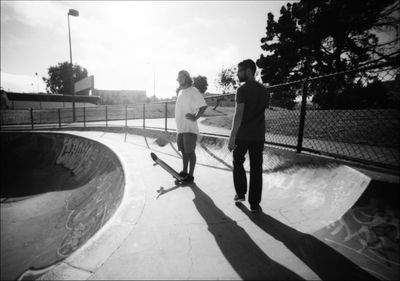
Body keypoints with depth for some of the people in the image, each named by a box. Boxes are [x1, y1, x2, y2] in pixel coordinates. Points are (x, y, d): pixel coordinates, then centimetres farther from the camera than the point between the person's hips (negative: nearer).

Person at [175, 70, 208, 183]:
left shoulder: (193, 91, -10)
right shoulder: (180, 91, 16)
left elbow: (204, 106, -17)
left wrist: (195, 117, -19)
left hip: (189, 128, -8)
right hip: (180, 128, 8)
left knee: (190, 152, -1)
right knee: (184, 151, 15)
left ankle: (190, 175, 9)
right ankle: (184, 172, 29)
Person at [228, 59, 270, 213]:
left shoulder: (243, 89, -9)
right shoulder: (264, 90, 10)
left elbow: (238, 114, -17)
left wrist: (232, 137, -18)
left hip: (242, 136, -4)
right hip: (258, 136, 5)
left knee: (238, 163, 17)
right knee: (256, 169, 7)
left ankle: (241, 193, 20)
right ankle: (254, 204, 12)